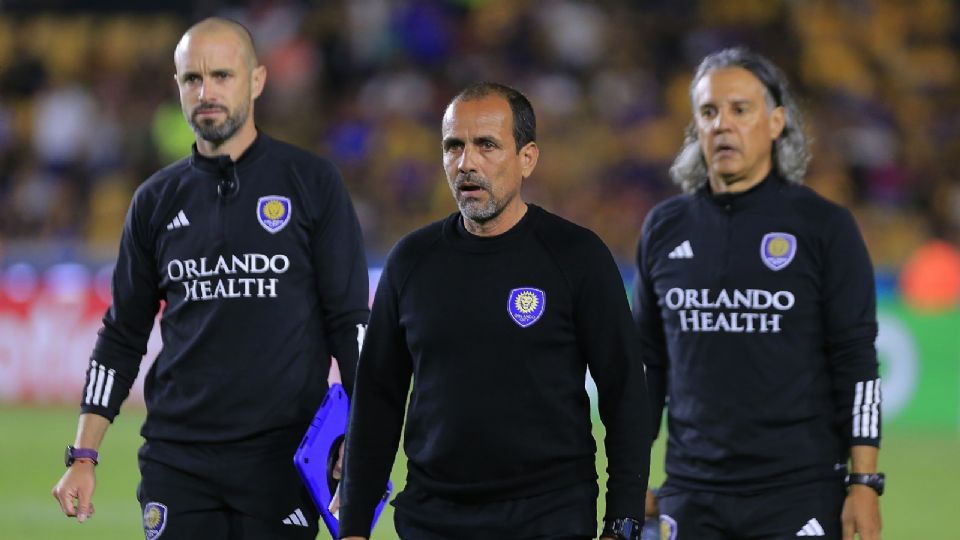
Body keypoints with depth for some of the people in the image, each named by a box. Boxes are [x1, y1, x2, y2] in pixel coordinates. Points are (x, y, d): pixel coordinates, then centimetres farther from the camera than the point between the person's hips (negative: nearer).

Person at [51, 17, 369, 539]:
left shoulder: (311, 181, 0)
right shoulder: (156, 200, 10)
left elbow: (351, 320, -1)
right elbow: (123, 335, 14)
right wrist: (83, 457, 7)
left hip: (282, 457, -3)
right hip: (176, 458, 3)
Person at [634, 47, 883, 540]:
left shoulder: (825, 226, -1)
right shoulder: (665, 227, 10)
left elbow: (857, 362, -3)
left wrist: (864, 482, -9)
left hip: (799, 494, -3)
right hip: (692, 494, 4)